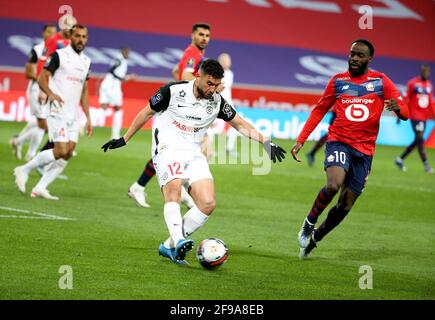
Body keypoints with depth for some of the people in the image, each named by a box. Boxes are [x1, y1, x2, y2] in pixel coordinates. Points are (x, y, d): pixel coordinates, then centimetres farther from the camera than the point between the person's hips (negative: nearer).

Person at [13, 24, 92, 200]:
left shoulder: (86, 61, 14)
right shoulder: (59, 55, -5)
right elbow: (42, 78, -7)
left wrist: (88, 117, 15)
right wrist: (50, 94, -26)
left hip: (74, 115, 7)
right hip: (58, 112, -7)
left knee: (67, 154, -3)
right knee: (61, 151, -16)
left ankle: (40, 188, 3)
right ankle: (24, 169, 1)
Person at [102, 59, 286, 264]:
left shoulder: (217, 101, 2)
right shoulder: (173, 91, -9)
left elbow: (241, 124, 11)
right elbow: (147, 113, 4)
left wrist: (265, 142, -2)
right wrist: (124, 140, 7)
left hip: (194, 155, 5)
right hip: (168, 148, -5)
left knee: (208, 203, -12)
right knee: (173, 190, -32)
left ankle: (169, 246, -4)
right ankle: (179, 242, -48)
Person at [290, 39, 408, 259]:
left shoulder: (381, 82, 4)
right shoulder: (337, 81, 6)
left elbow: (404, 113, -1)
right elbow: (319, 110, 14)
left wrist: (398, 107, -27)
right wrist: (300, 140, 6)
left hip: (364, 151, 1)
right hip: (339, 142, -1)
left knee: (345, 206, 3)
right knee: (333, 185, -29)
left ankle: (314, 238, 25)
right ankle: (309, 222, -4)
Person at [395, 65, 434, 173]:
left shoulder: (429, 85, 12)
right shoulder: (413, 83, -7)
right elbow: (405, 99, -4)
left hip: (424, 117, 7)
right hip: (415, 115, -7)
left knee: (417, 141, 9)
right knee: (420, 139, -11)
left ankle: (400, 159, 23)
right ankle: (426, 164, -11)